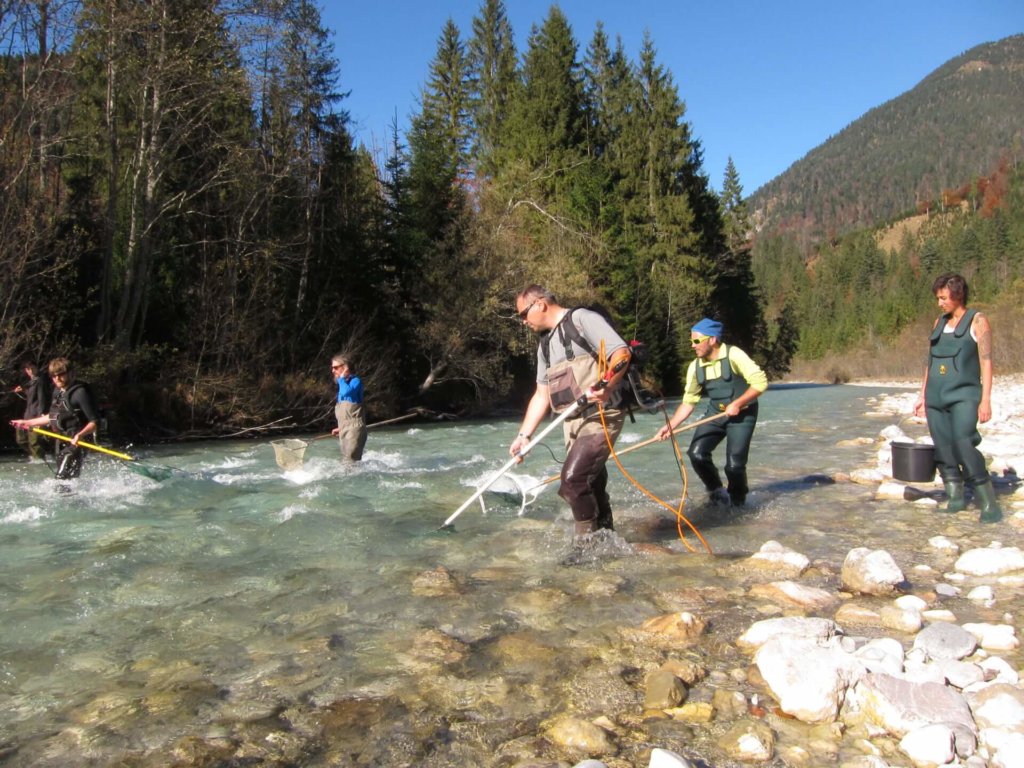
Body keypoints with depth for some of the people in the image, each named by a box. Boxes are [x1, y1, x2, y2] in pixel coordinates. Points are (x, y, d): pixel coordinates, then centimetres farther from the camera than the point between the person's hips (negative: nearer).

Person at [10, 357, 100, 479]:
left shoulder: (80, 392, -16)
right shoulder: (58, 391, 10)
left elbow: (94, 422, -19)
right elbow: (53, 417, 25)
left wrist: (80, 435, -36)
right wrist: (27, 422, 30)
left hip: (74, 443, -9)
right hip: (61, 443, 9)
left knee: (62, 479, -18)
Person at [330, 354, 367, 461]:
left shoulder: (355, 381, -7)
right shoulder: (343, 384, 18)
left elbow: (346, 392, -30)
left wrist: (342, 378, -14)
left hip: (354, 427, -9)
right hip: (344, 429, 9)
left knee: (350, 460, -16)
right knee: (345, 459, 10)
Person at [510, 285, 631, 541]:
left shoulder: (581, 318, -5)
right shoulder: (545, 345, 20)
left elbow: (621, 353, -15)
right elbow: (542, 395, 21)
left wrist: (607, 386, -33)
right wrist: (524, 435, 13)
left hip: (601, 417, -8)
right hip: (572, 424, 8)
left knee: (572, 480, -18)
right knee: (591, 487, 10)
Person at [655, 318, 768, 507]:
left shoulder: (733, 355, -19)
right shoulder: (695, 367, -2)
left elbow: (760, 382, -20)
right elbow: (688, 402, 1)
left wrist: (737, 404, -23)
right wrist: (670, 426, -10)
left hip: (742, 414, -5)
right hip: (715, 413, 5)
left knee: (734, 464, -13)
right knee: (696, 453, -11)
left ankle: (737, 500, 18)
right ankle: (716, 492, 15)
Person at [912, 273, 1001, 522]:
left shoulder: (977, 321, 1)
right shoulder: (939, 323, 17)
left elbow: (986, 362, -5)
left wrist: (986, 400, -12)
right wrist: (922, 395, 19)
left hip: (963, 396, -6)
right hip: (936, 397, 6)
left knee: (963, 445, -18)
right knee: (943, 450, 5)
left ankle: (989, 503, -9)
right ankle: (955, 497, 16)